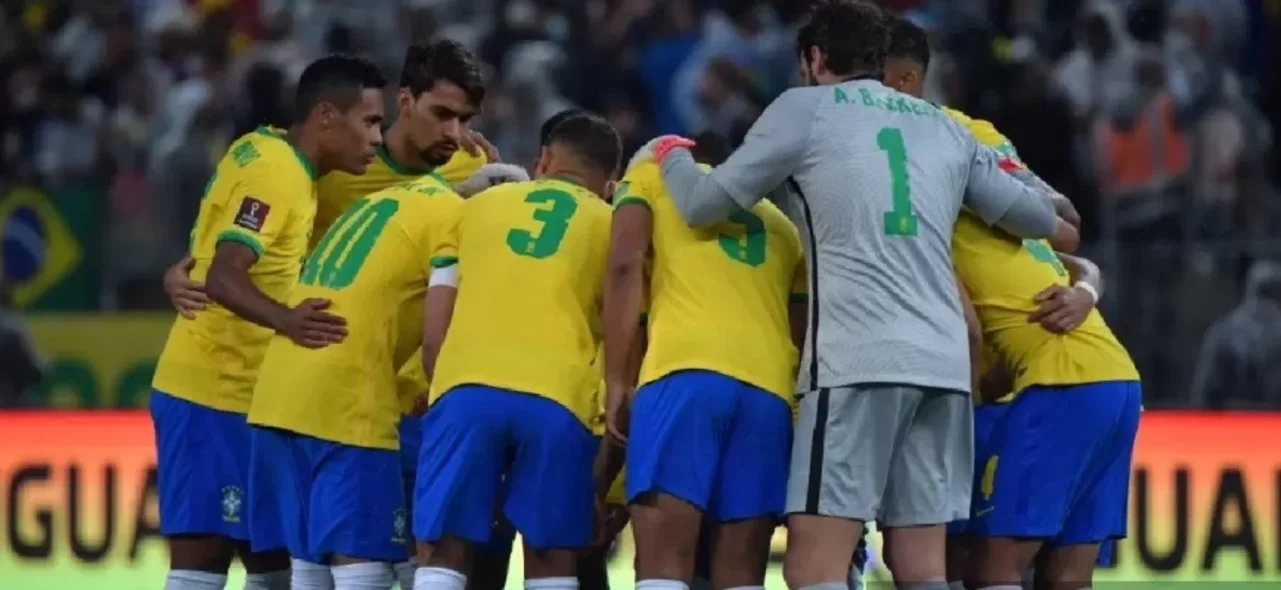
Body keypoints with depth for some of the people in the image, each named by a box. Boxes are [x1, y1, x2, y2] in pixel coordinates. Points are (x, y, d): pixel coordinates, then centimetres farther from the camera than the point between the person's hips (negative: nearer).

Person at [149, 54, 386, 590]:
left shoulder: (266, 151, 9)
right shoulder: (276, 176, -17)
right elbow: (222, 278, -28)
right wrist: (284, 321, -45)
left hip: (237, 392, 10)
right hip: (213, 395, -10)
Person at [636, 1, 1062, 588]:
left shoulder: (805, 108, 7)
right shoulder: (945, 127, 20)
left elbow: (704, 205, 8)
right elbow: (1038, 217, 23)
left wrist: (672, 156, 29)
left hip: (857, 362, -6)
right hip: (944, 363, 6)